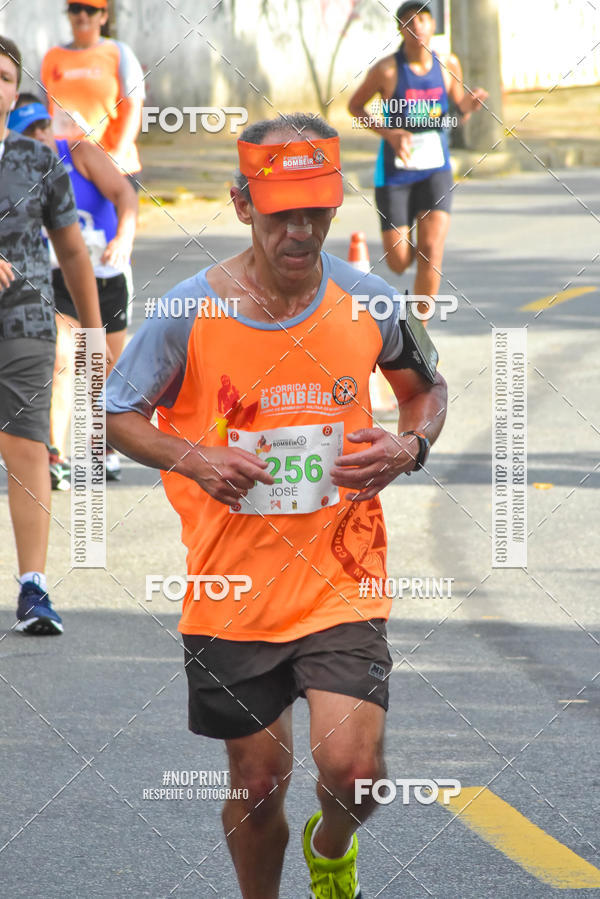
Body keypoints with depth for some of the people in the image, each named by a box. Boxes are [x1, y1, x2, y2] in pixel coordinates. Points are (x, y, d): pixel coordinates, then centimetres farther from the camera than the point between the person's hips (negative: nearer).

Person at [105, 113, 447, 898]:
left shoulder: (368, 300, -4)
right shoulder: (191, 311, -9)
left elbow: (427, 389, 15)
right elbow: (118, 415, 3)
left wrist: (410, 445, -8)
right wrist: (192, 458, -16)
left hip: (341, 576, 0)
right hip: (232, 586, 0)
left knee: (352, 766, -12)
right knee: (258, 780, 7)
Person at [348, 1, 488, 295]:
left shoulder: (449, 65, -1)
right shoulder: (387, 69, -12)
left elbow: (460, 111, 14)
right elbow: (355, 105, 2)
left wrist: (469, 104, -11)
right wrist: (389, 133, -13)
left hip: (435, 169, 2)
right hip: (395, 170, -2)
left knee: (431, 251, -16)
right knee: (398, 262, 0)